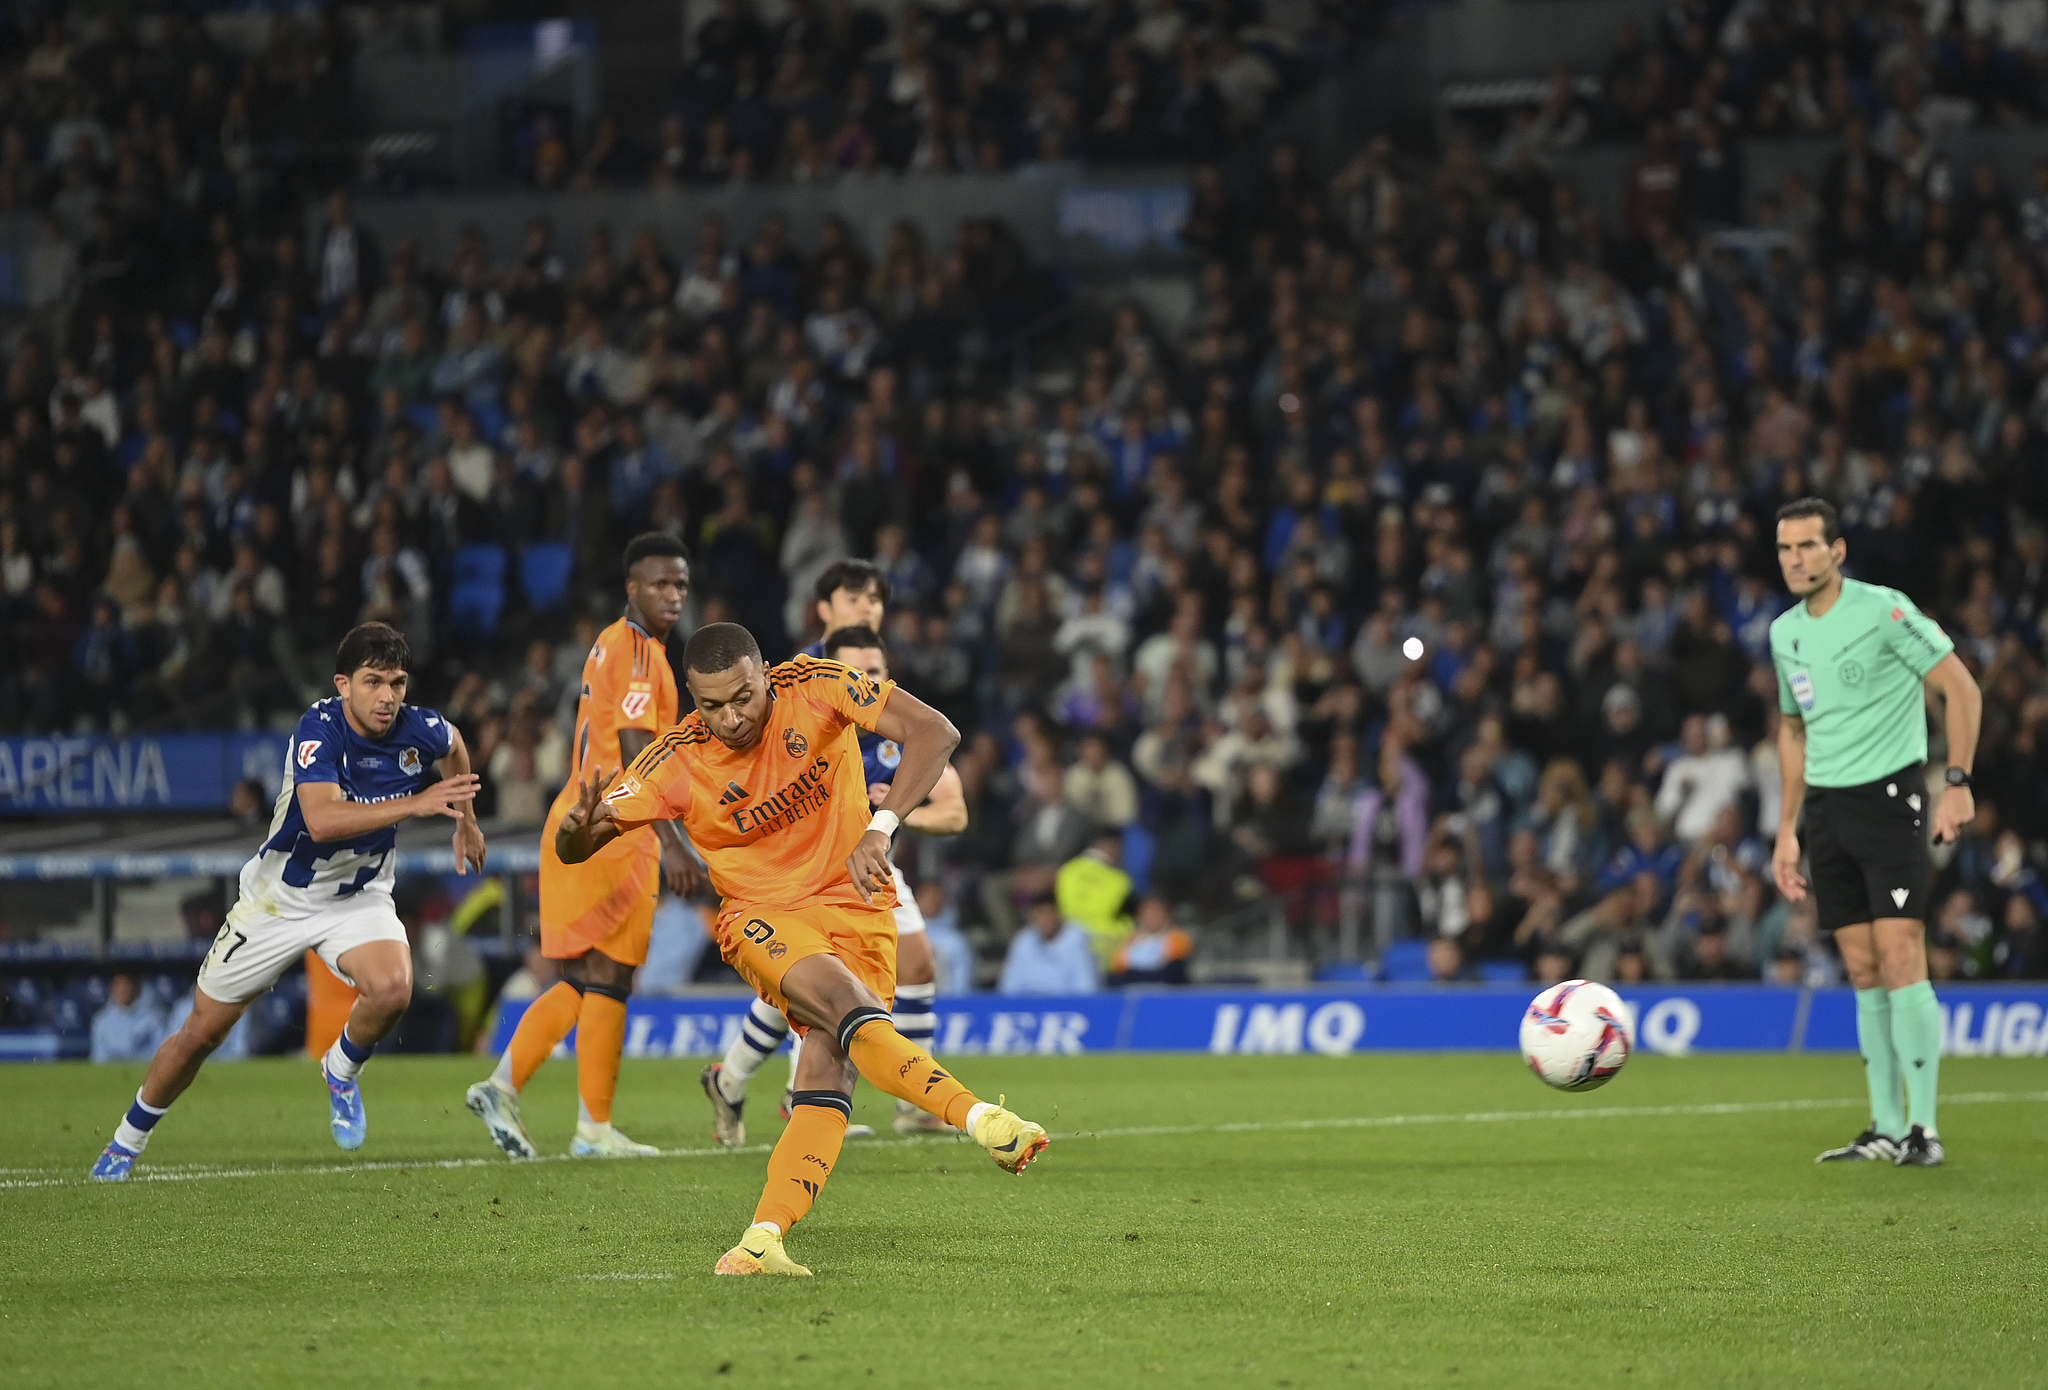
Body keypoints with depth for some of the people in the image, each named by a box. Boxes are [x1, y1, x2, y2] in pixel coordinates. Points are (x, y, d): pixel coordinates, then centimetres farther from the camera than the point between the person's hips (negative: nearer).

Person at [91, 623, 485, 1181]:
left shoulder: (416, 729, -15)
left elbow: (453, 743, 13)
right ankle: (128, 1142, 29)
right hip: (280, 897, -2)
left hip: (358, 898, 2)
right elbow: (322, 820, -44)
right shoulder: (320, 728, -28)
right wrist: (415, 804, -48)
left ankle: (342, 1070, 4)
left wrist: (466, 821, 21)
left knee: (391, 990, -30)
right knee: (202, 1031, 5)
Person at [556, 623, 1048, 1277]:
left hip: (856, 905, 1)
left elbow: (934, 731, -17)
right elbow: (573, 849, -6)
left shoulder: (814, 687, -13)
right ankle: (981, 1120, -39)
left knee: (829, 1067, -20)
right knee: (848, 1004, -32)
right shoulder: (676, 762, -11)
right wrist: (579, 827, -33)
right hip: (762, 917, -1)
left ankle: (764, 1239, -26)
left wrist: (880, 827, -30)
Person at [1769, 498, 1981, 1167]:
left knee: (1900, 961, -13)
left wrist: (1958, 783, -15)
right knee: (1864, 975, 5)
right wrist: (1786, 830, 19)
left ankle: (1924, 1129, -11)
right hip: (1826, 807, 6)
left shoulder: (1883, 609, -9)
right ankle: (1885, 1129, 8)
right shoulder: (1785, 633, 12)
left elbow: (1962, 688, -9)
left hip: (1889, 794, -6)